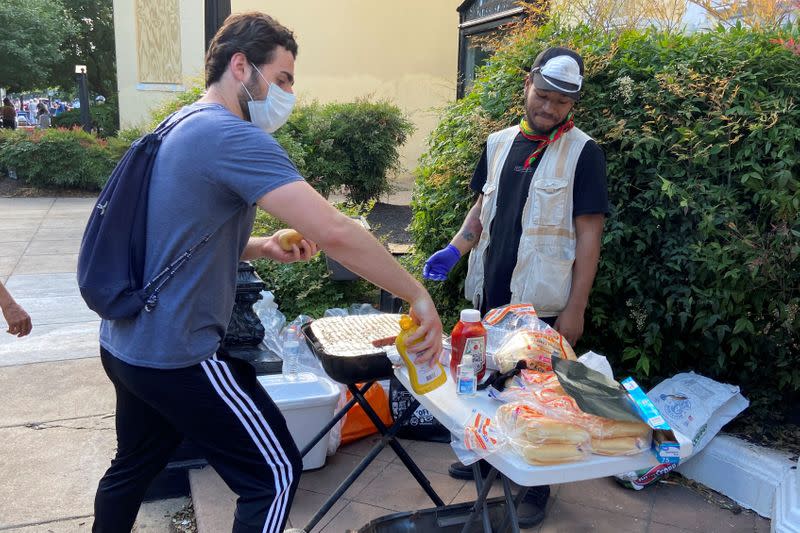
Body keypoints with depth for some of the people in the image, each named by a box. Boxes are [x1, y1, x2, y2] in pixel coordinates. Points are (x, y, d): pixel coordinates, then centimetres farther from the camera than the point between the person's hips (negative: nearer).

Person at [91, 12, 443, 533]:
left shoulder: (180, 129, 10)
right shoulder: (233, 137, -20)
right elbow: (333, 231, -30)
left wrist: (262, 248, 5)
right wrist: (417, 295, -20)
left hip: (125, 343, 10)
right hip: (175, 354, -10)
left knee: (134, 467, 28)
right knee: (276, 474, 4)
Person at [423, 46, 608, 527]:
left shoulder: (583, 152, -7)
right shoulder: (499, 143, 8)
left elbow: (589, 235, -9)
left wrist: (575, 308, -13)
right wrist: (455, 250, 1)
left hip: (543, 305, -5)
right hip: (491, 294, 5)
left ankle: (537, 484, 25)